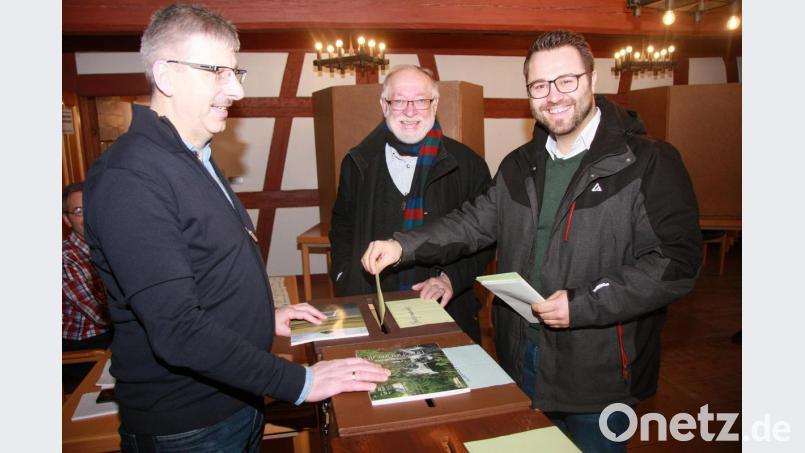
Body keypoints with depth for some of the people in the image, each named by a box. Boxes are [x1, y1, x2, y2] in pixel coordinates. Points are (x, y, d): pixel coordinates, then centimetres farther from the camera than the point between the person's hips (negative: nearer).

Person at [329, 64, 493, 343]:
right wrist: (345, 279, 2)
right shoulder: (358, 163, 3)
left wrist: (452, 278, -13)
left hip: (447, 311, -1)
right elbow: (342, 229, 14)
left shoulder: (467, 165, -4)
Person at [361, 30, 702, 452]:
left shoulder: (648, 162, -13)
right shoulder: (520, 166, 6)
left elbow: (676, 260, -16)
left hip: (599, 369, -5)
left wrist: (584, 305, -23)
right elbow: (475, 222, 5)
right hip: (522, 357, 5)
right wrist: (403, 246, -8)